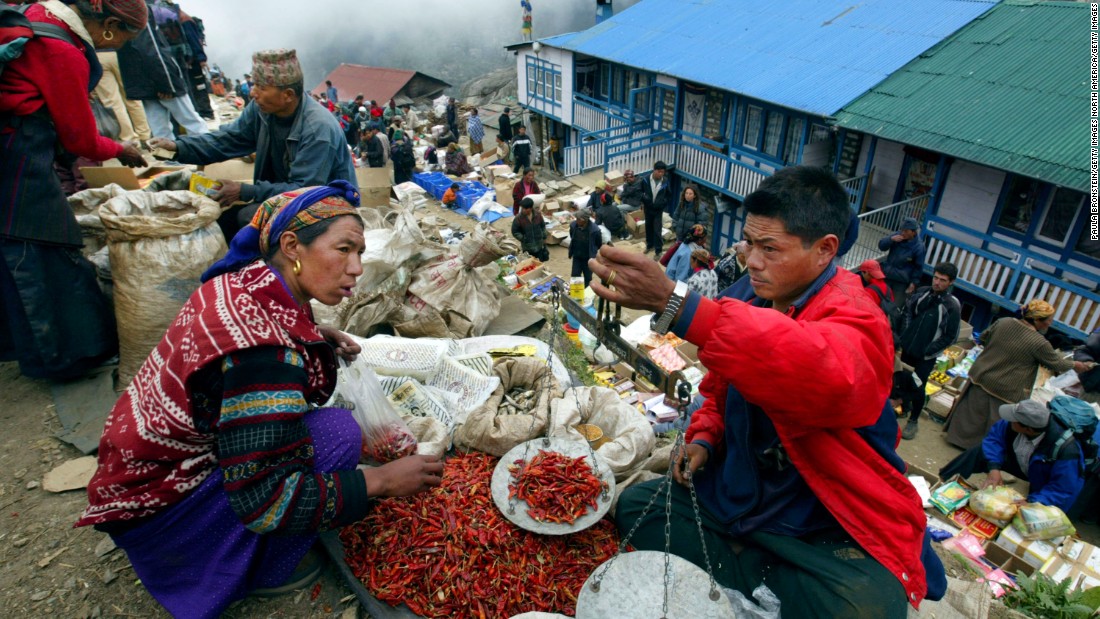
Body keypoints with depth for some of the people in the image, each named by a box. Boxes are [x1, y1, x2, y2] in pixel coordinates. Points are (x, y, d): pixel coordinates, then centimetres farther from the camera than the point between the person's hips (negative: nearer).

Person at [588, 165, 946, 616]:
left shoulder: (855, 320, -22)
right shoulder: (751, 294, -1)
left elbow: (822, 373, -48)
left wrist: (673, 303, -54)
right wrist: (704, 438, -4)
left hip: (833, 527, -6)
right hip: (740, 493, 7)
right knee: (634, 505, 1)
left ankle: (740, 576, -4)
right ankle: (763, 578, -4)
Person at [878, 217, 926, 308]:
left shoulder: (919, 247, -17)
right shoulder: (898, 235, -5)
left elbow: (919, 267, -10)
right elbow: (881, 245, -4)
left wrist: (914, 282, -10)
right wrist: (891, 239, -22)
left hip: (902, 281, -5)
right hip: (887, 274, 5)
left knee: (896, 304, -5)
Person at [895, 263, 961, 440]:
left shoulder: (952, 306, -14)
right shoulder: (921, 292, -3)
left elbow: (950, 336, -11)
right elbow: (906, 314, 9)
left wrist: (927, 351, -13)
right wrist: (901, 338, 0)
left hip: (926, 356, -4)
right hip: (907, 348, 4)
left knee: (917, 387, -1)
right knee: (904, 380, 17)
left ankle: (913, 421, 16)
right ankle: (905, 406, 41)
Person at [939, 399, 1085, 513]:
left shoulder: (1066, 450, -40)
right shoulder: (1021, 418, -29)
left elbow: (1065, 491, -34)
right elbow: (994, 436, -15)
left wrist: (1031, 503, -44)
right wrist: (994, 468, -28)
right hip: (1020, 463, 4)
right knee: (979, 453, -7)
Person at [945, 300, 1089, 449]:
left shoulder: (1003, 322, -6)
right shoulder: (1039, 343, -20)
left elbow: (983, 337, 9)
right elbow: (1057, 364, -4)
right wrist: (1074, 365, 15)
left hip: (981, 378, 5)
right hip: (1006, 391, -5)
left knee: (971, 414, 20)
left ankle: (958, 438, 33)